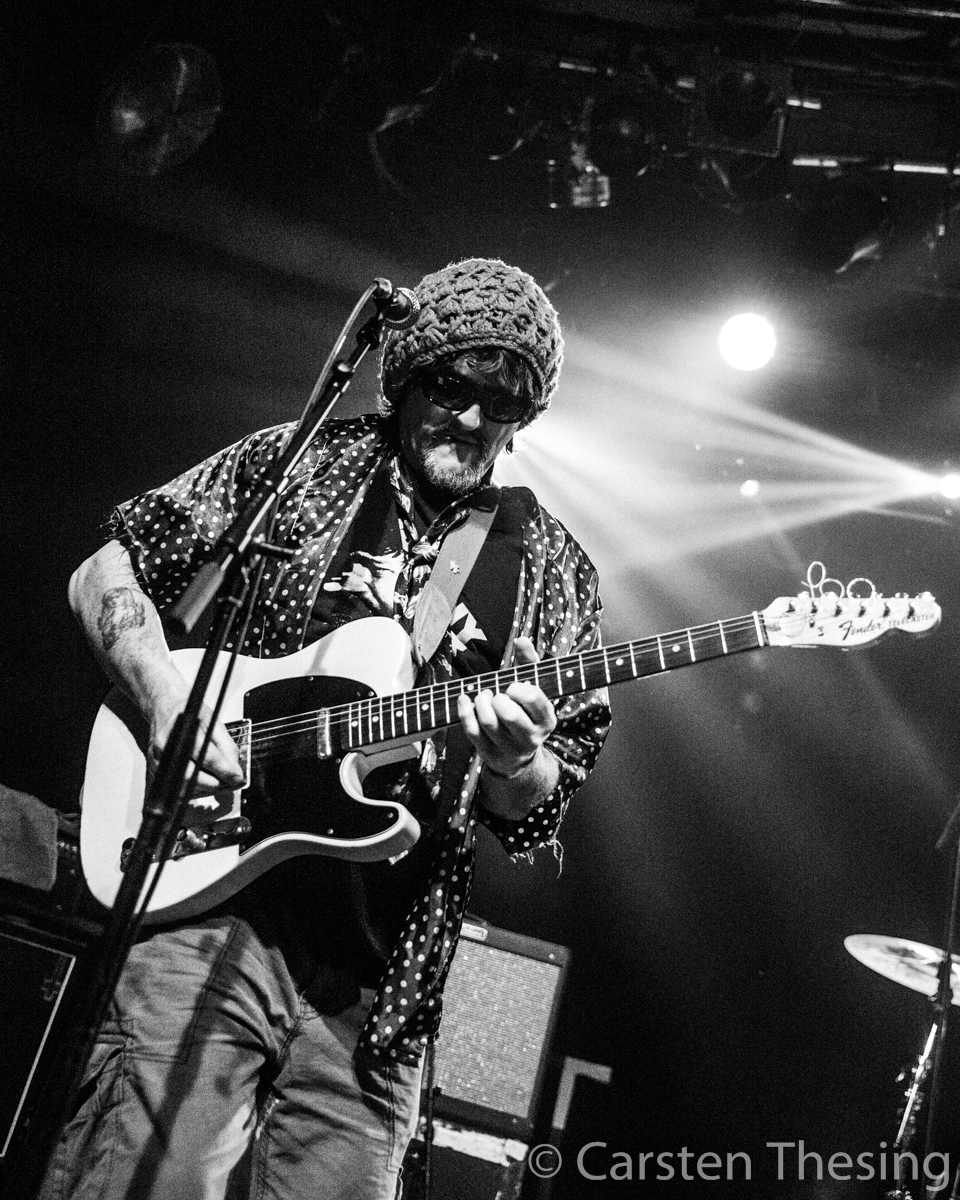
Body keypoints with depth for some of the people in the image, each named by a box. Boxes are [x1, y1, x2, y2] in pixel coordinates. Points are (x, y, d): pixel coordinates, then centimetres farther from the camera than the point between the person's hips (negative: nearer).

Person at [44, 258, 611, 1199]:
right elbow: (104, 573, 10)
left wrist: (516, 765, -14)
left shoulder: (552, 574, 10)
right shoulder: (301, 465, 6)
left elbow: (533, 818, 10)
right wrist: (166, 697, -8)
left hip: (376, 987, 2)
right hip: (209, 909, -2)